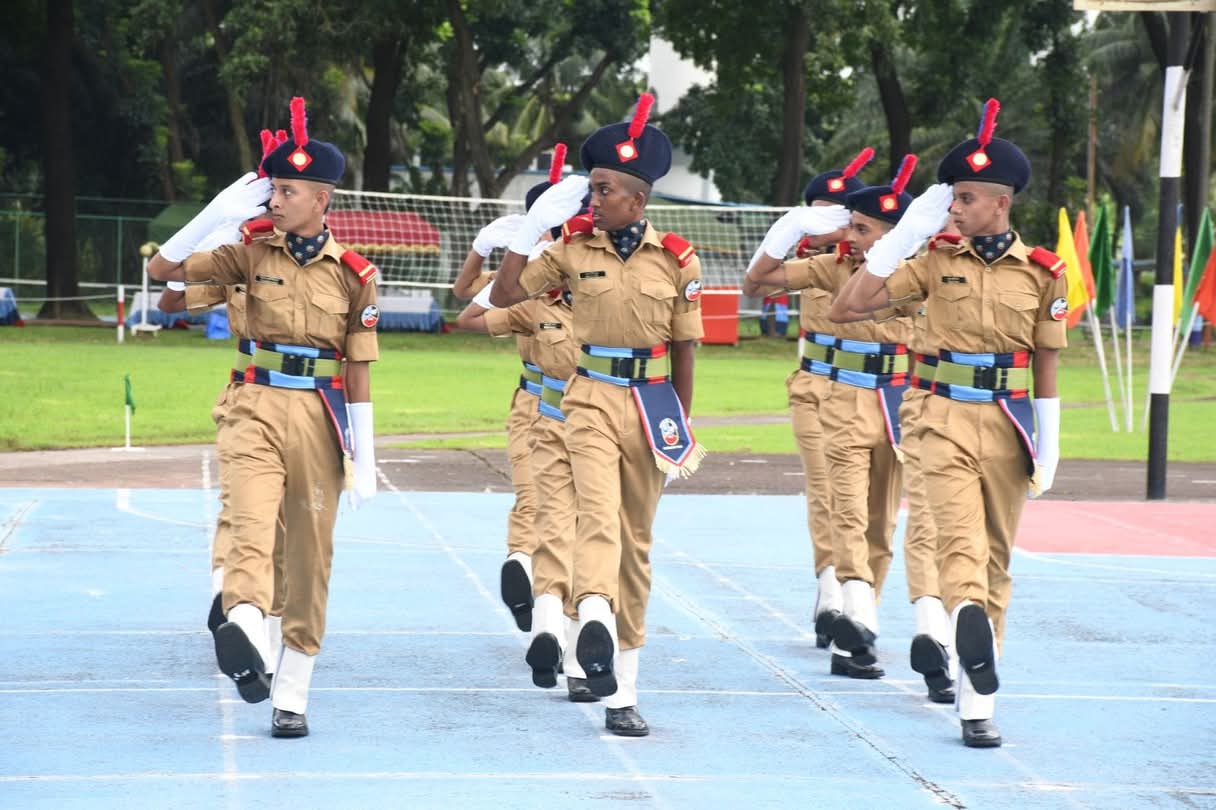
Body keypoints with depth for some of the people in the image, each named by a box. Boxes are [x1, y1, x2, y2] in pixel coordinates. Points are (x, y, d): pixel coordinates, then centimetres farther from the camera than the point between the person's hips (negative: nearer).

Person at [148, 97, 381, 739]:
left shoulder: (352, 274, 1)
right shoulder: (254, 256, 3)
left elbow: (358, 374, 2)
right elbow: (161, 269, 0)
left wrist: (364, 461, -1)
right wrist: (215, 213, -9)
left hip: (319, 417, 0)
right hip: (259, 408, 0)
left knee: (310, 550, 5)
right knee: (251, 519, -27)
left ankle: (291, 693, 13)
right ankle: (245, 628, -50)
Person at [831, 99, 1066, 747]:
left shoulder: (1042, 273, 2)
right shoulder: (938, 260, 2)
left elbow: (1045, 366, 8)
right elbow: (851, 304, -4)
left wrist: (1048, 444, 4)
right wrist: (906, 231, -7)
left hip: (1007, 426, 1)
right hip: (945, 419, -1)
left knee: (995, 557, 8)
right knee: (959, 536, -24)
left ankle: (976, 701, 15)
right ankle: (971, 622, -49)